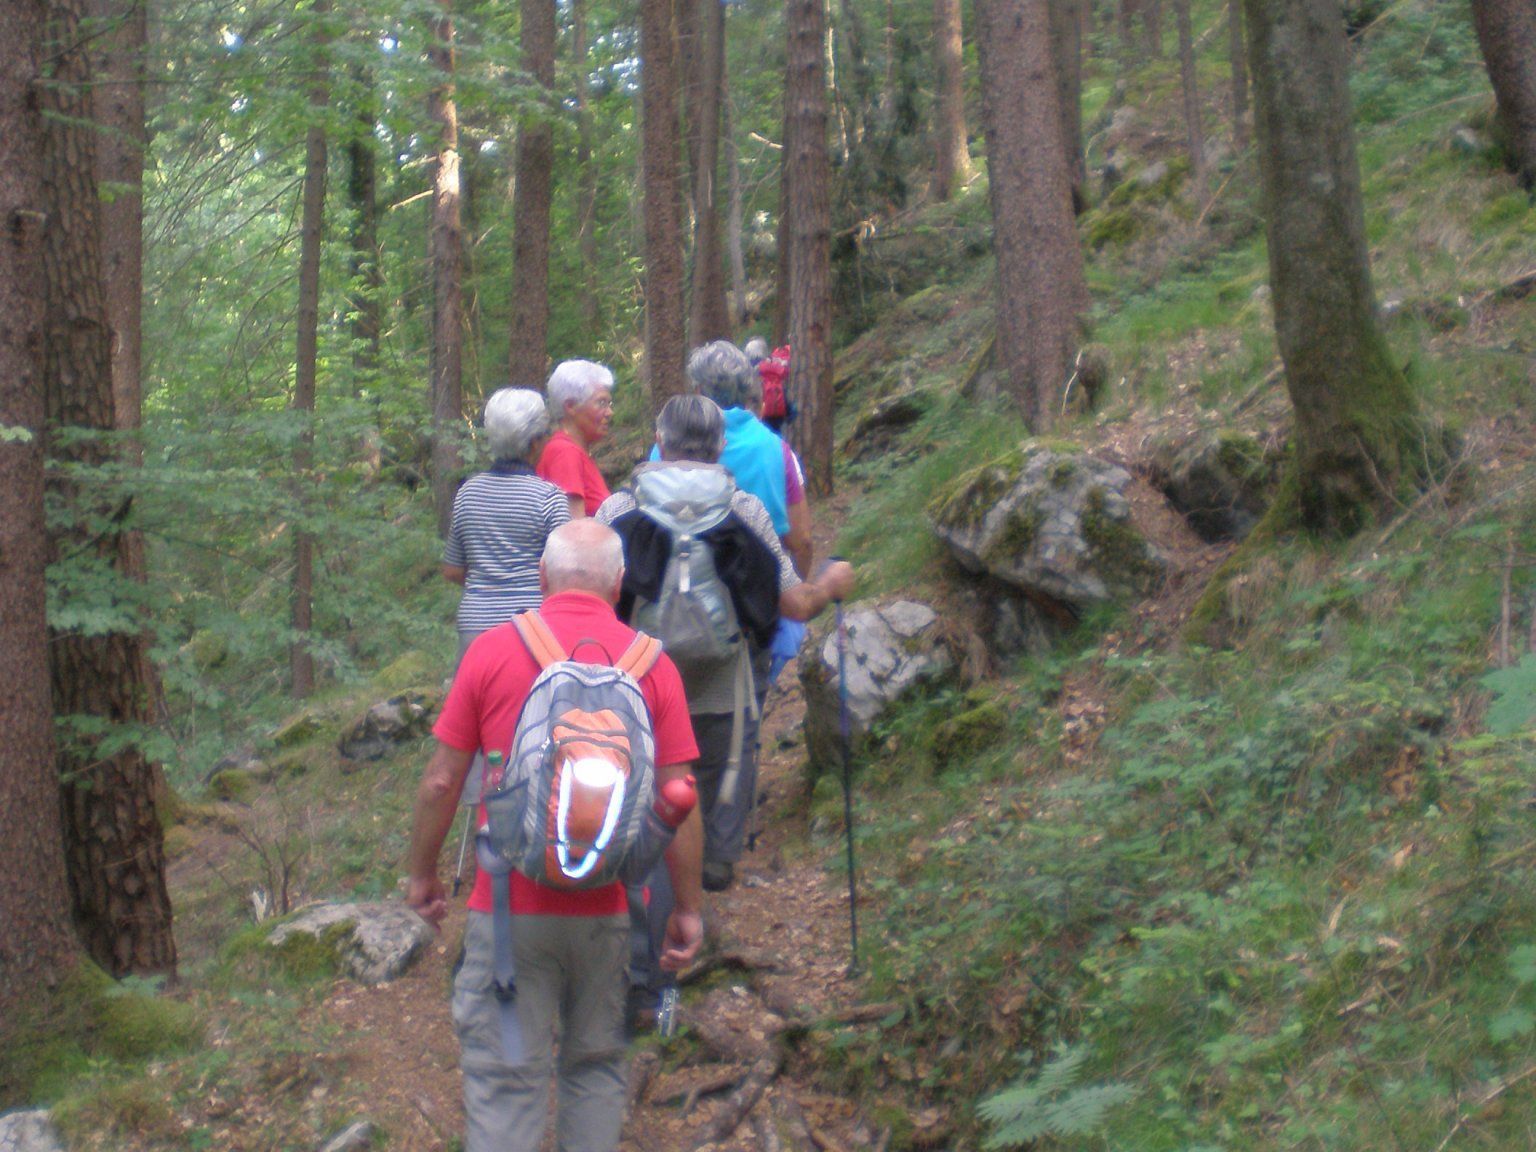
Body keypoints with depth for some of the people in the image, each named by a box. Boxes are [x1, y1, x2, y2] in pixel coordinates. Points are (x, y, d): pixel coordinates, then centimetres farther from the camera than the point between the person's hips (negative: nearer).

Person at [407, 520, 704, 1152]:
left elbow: (441, 781, -2)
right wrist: (687, 907, 7)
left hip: (511, 907, -1)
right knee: (597, 1066, 17)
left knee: (504, 1077, 5)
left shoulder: (492, 650, -4)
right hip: (612, 911, 1)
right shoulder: (653, 664, -2)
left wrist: (422, 874, 13)